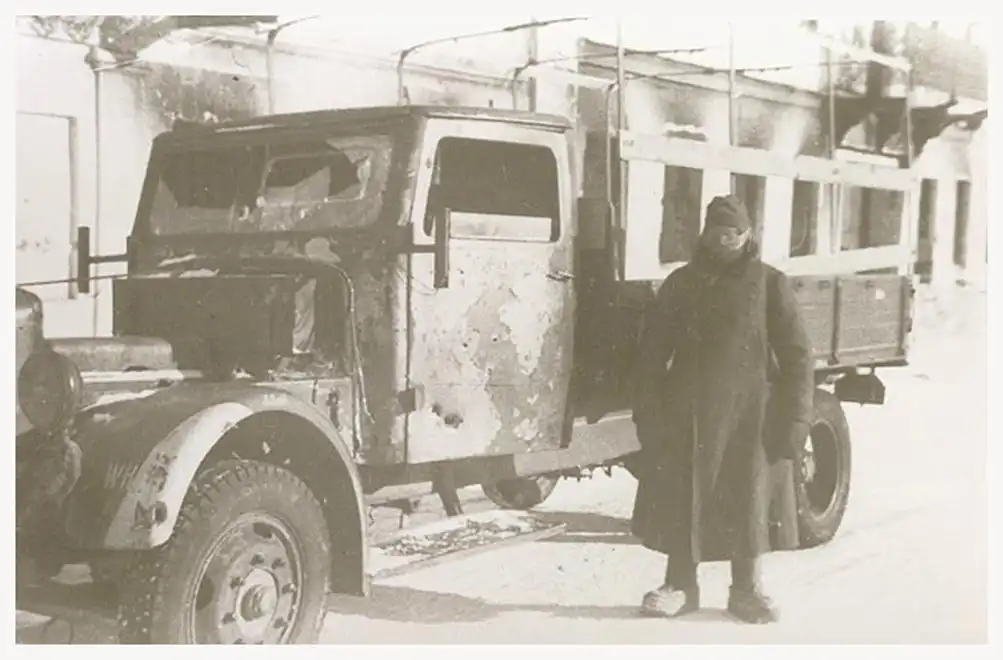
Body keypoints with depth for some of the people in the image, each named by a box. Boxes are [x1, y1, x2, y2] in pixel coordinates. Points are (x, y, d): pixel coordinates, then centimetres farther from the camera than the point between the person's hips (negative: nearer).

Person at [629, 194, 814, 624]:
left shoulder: (769, 285, 1)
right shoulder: (681, 284, 8)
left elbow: (796, 355, 0)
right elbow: (652, 352, 8)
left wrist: (795, 417, -7)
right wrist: (648, 412, 0)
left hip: (749, 415, -2)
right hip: (686, 414, 2)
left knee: (747, 502, 7)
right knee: (679, 500, 6)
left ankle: (746, 589, 23)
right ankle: (680, 585, 21)